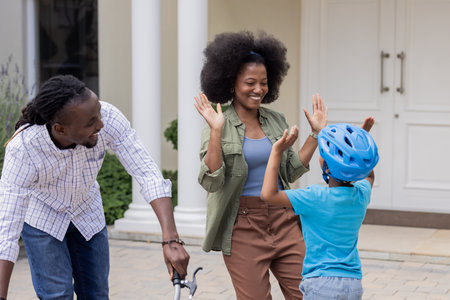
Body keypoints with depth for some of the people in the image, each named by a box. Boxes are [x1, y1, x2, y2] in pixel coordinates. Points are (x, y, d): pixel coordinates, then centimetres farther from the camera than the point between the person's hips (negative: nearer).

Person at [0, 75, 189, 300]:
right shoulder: (22, 148, -38)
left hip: (87, 212, 3)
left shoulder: (108, 118, -32)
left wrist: (171, 240, -42)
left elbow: (148, 174, -32)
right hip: (42, 216, -3)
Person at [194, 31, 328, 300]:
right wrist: (216, 131, -23)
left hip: (283, 222, 5)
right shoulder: (219, 126, -6)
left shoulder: (276, 120, 9)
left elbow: (291, 172, 13)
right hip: (243, 226, -4)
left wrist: (316, 134, 7)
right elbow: (211, 182, -16)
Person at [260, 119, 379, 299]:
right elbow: (369, 175, 30)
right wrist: (362, 140, 31)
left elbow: (269, 194, -18)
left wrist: (277, 152, -12)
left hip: (322, 283, -6)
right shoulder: (361, 195, 3)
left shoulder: (317, 198, -16)